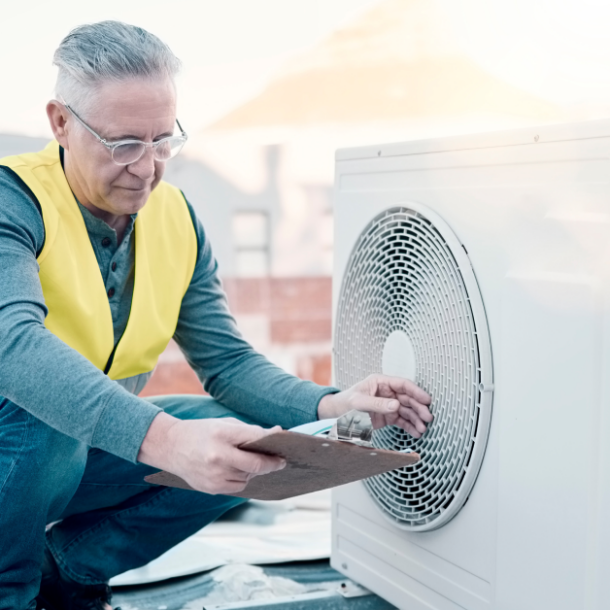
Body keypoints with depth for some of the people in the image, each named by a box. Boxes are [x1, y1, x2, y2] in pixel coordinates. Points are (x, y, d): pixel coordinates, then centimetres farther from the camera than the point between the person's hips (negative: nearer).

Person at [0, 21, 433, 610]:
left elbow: (228, 363, 0)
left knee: (241, 444, -13)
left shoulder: (177, 220, -2)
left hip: (89, 449, 6)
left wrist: (329, 406, -20)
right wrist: (162, 440, -55)